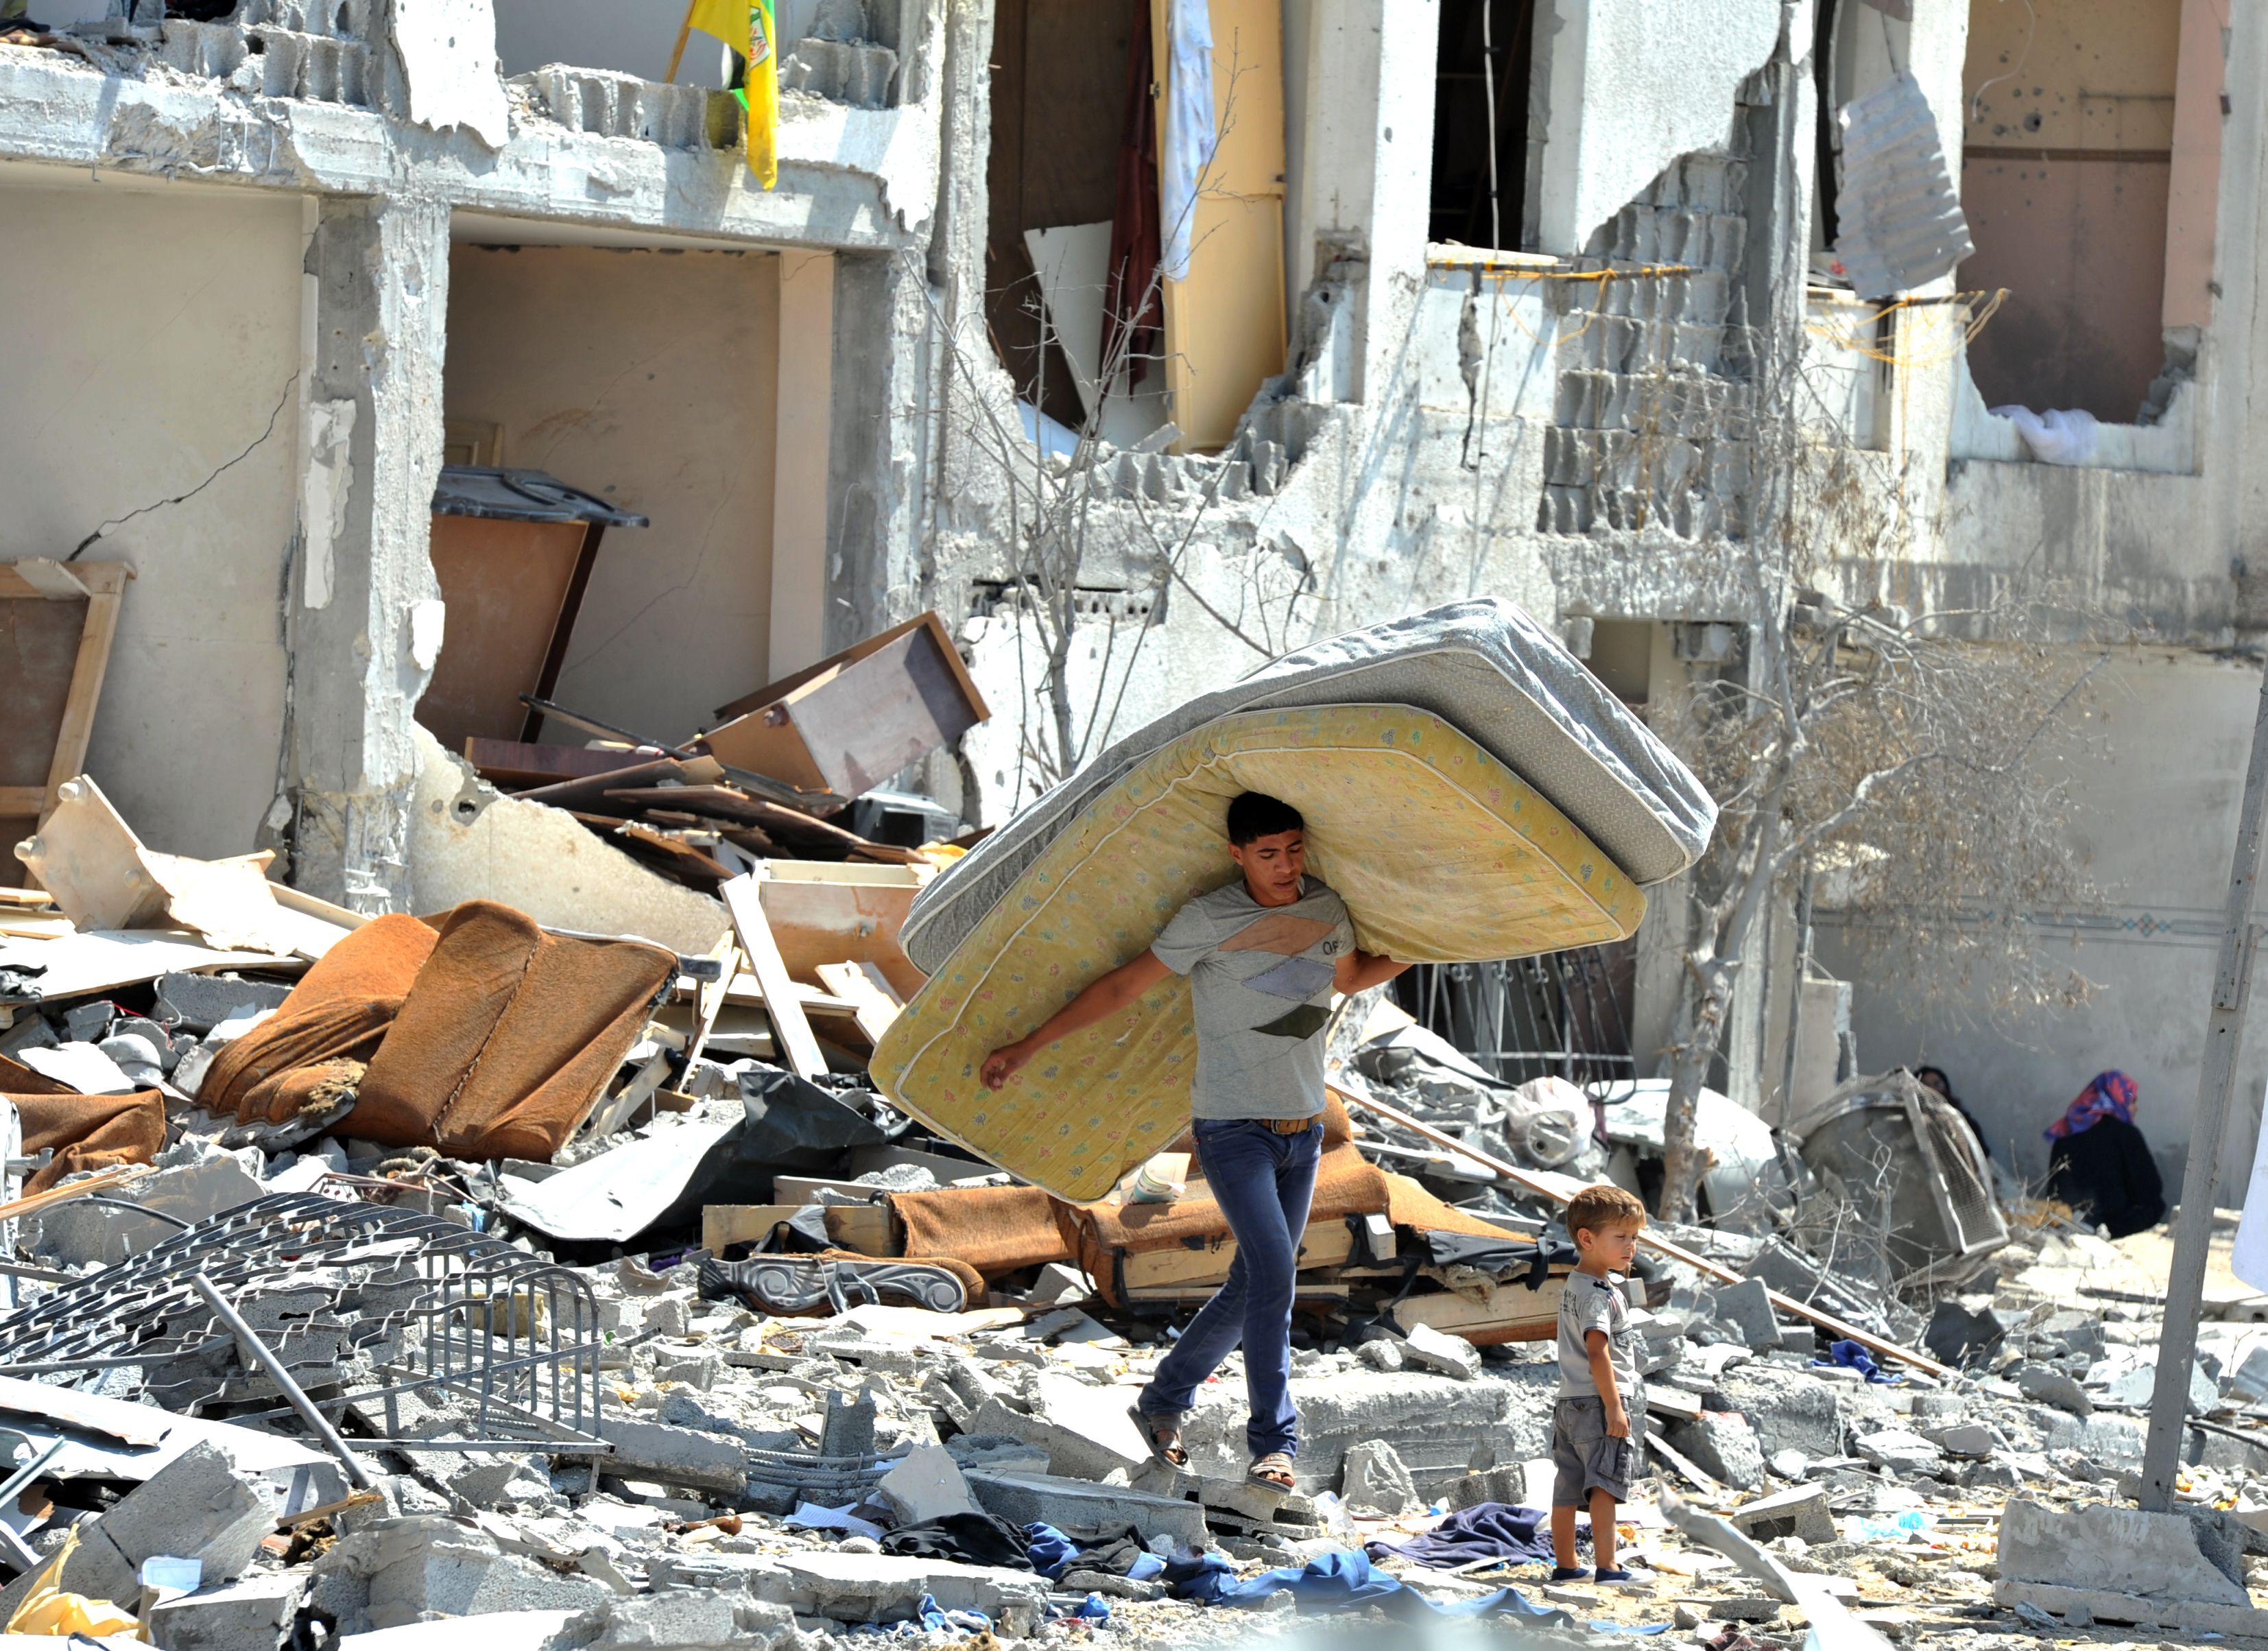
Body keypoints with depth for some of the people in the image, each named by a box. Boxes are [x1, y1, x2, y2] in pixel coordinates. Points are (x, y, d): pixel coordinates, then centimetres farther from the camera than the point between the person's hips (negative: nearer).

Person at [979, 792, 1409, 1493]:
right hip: (1232, 1128, -6)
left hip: (1303, 1131, 6)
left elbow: (1349, 977, 27)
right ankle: (1274, 1443, -17)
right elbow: (1121, 988, -8)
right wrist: (1026, 1048, -8)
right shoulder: (1210, 920, -14)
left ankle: (1164, 1402, 26)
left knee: (1257, 1283, 9)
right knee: (1273, 1268, -20)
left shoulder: (1327, 909, 3)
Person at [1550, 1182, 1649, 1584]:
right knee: (1605, 1486, -12)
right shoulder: (1598, 1294, -15)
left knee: (1568, 1488, 11)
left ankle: (1565, 1566, 17)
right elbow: (1597, 1353, -23)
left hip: (1571, 1401, 10)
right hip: (1600, 1401, -10)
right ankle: (1606, 1567, -18)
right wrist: (1614, 1407, -24)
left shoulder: (1576, 1286, 17)